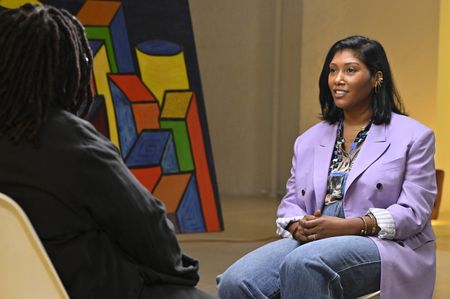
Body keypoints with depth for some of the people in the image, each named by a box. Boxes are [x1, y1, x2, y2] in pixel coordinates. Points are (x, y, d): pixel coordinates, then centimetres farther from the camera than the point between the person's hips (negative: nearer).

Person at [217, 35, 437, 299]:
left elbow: (414, 211, -5)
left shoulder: (413, 136, 5)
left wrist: (347, 226, -18)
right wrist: (298, 226, -9)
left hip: (384, 246, -4)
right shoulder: (309, 140, 20)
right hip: (311, 242, 5)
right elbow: (291, 202, 18)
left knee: (303, 264, -37)